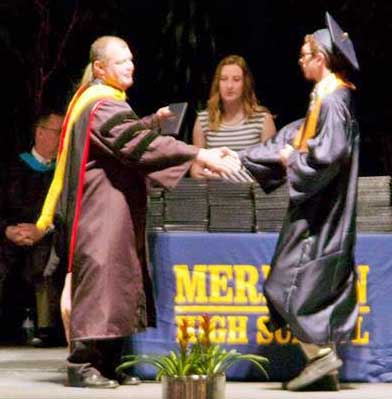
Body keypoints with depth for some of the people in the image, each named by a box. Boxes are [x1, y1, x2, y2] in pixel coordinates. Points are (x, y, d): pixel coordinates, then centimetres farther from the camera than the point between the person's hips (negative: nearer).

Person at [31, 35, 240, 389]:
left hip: (114, 211, 10)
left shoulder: (98, 101, 16)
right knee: (101, 278, -12)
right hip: (102, 212, -10)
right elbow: (139, 145, -27)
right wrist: (201, 156, -32)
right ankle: (82, 363, -12)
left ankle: (104, 362, 11)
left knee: (118, 281, 9)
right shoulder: (102, 106, -16)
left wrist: (154, 120, 19)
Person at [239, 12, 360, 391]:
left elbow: (328, 155, -27)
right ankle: (323, 368, 11)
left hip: (317, 215, -10)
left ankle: (321, 355, -9)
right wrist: (240, 160, 20)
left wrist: (293, 160, -9)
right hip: (316, 211, 10)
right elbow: (292, 138, 21)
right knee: (315, 289, 10)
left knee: (291, 287, -7)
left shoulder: (332, 101, -17)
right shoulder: (324, 98, 14)